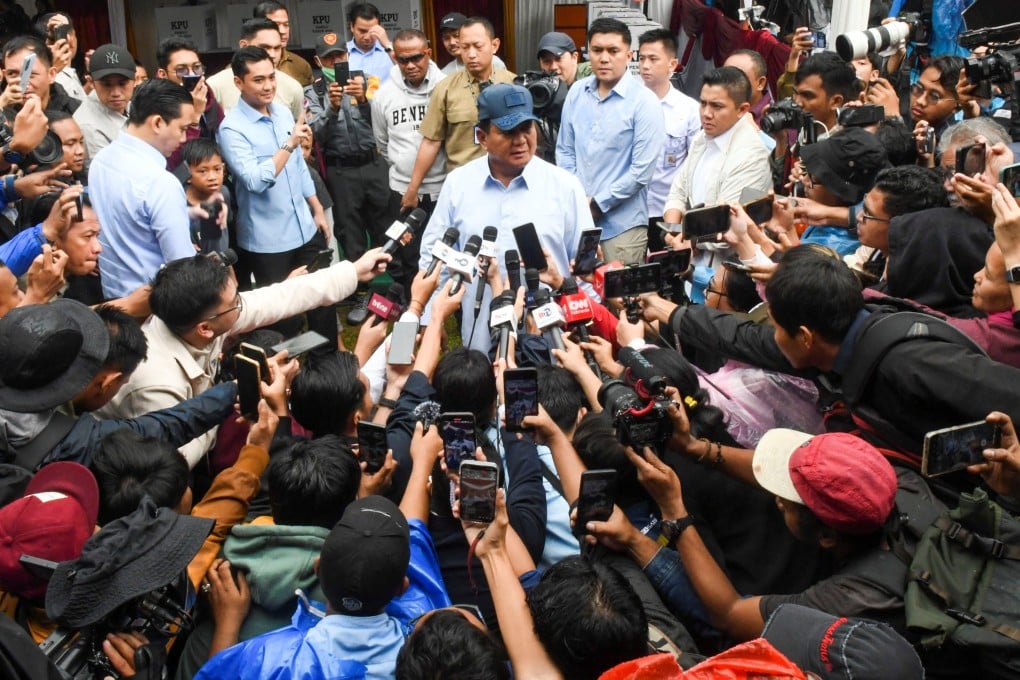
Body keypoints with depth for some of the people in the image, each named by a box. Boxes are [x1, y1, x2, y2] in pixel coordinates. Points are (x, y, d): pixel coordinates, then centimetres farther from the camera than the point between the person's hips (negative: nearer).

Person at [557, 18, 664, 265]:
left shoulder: (644, 102, -10)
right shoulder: (576, 93, 4)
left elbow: (641, 170, -13)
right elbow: (564, 150, 11)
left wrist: (598, 204, -10)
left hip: (622, 224, -4)